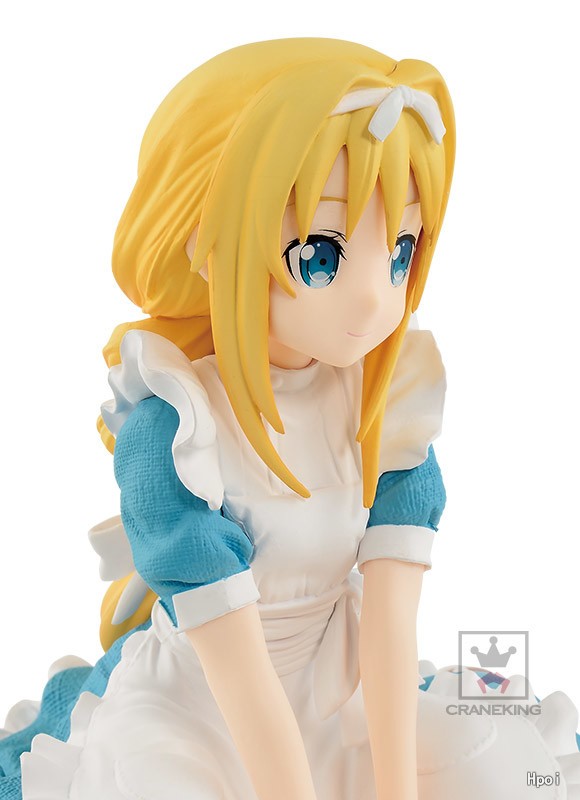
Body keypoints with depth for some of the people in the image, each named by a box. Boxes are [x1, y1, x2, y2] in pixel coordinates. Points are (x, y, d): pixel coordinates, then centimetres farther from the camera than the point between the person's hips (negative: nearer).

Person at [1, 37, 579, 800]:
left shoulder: (391, 398, -12)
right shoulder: (170, 429, -26)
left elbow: (391, 615, -18)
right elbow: (236, 664, -28)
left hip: (349, 693, 4)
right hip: (198, 706, -4)